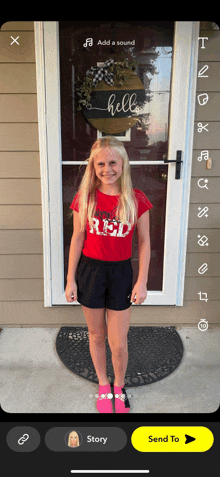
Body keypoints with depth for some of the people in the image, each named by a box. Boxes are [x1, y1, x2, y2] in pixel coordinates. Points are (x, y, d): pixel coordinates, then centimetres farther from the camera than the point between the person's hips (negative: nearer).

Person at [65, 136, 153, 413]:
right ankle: (103, 386, 41)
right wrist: (70, 279, 1)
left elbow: (144, 242, -2)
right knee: (96, 335, 16)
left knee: (118, 343, 6)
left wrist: (142, 282, -5)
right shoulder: (84, 197, -4)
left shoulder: (136, 199, -7)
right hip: (89, 270, 1)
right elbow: (77, 239, 0)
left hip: (121, 271, -1)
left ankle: (119, 388, 37)